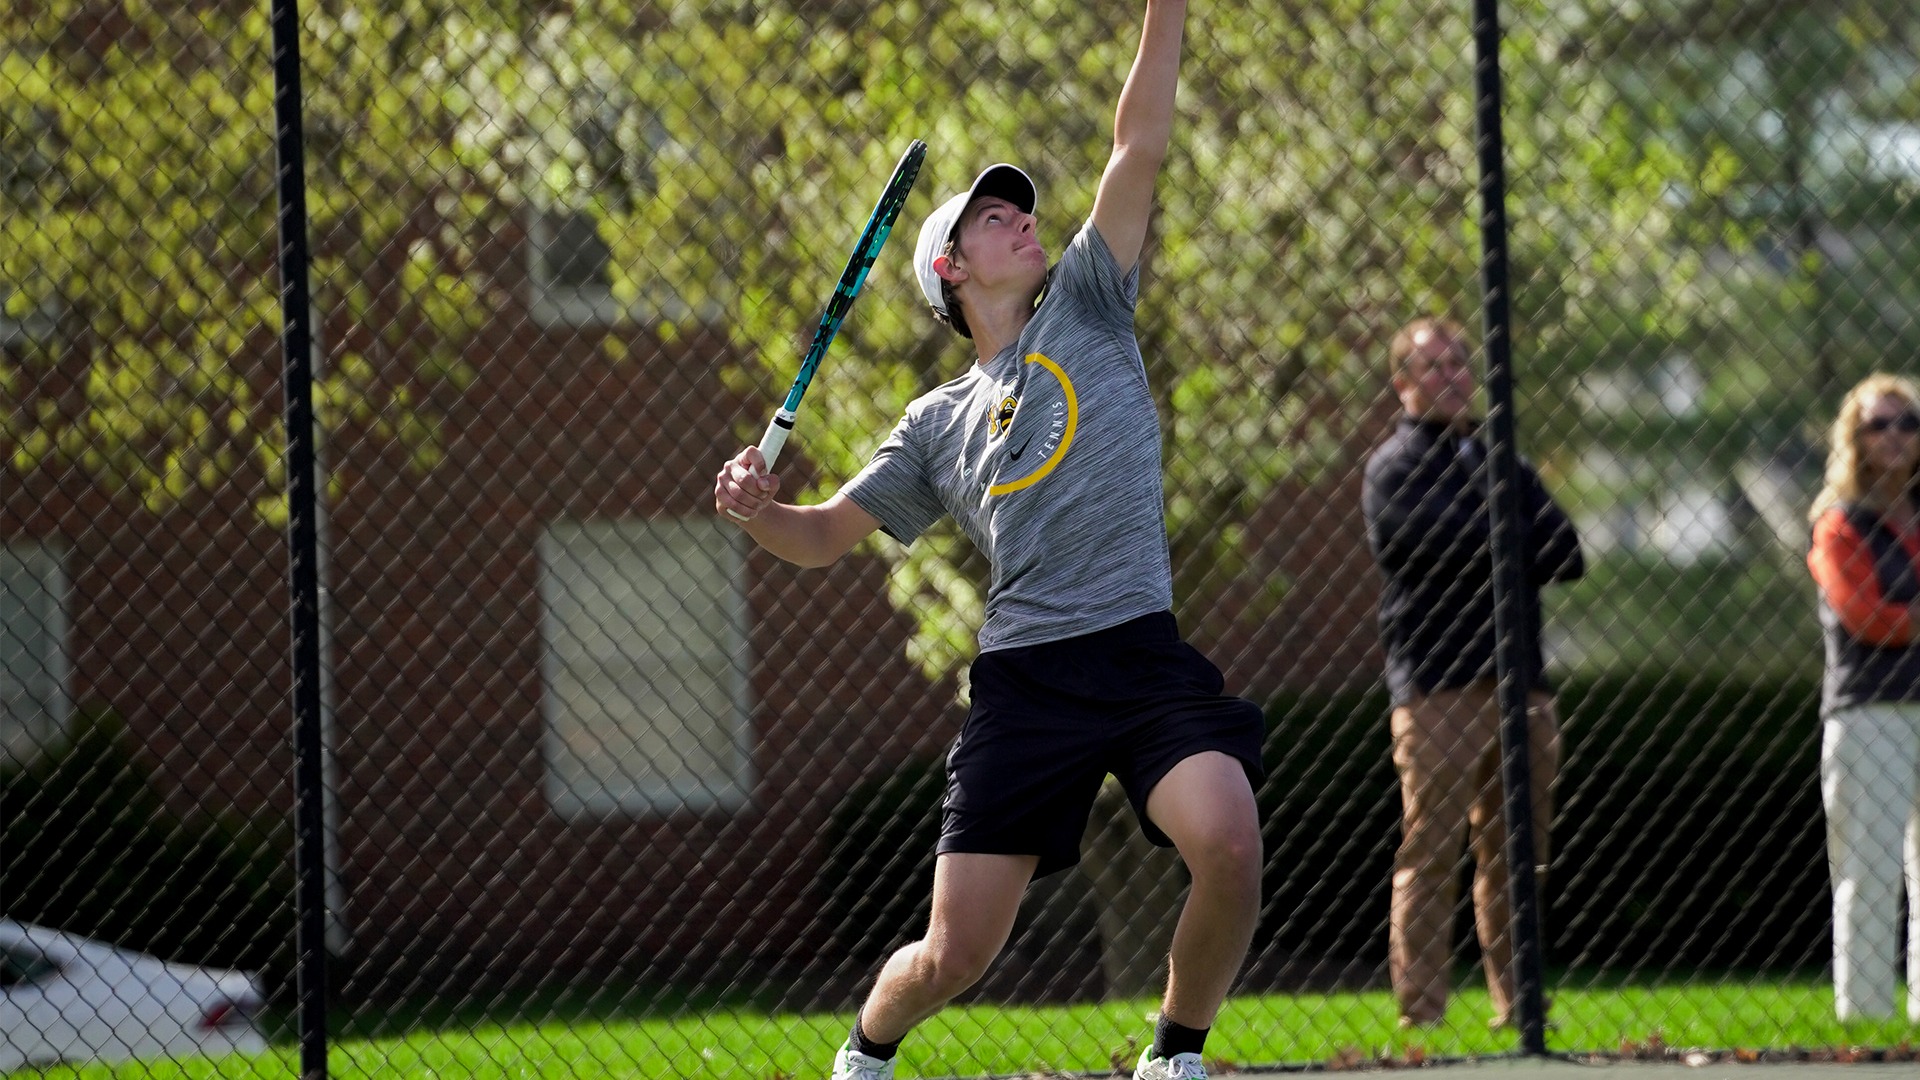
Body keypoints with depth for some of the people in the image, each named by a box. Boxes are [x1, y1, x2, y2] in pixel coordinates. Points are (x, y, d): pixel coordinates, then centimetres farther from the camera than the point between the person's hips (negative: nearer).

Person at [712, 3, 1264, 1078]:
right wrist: (759, 508, 1)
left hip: (1143, 654, -1)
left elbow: (1142, 145, 7)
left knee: (1228, 839, -28)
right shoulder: (939, 424, 17)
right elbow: (825, 535, 22)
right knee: (955, 953, -2)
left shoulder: (1084, 305, 14)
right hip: (1025, 676, 1)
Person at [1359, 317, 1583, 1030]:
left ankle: (1519, 1007, 10)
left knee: (1516, 859, 6)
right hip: (1437, 684, -6)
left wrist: (1495, 549, -6)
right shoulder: (1395, 466, 4)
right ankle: (1421, 1014, -9)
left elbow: (1565, 555, 11)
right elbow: (1437, 539, -14)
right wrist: (1523, 545, 1)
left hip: (1520, 681, 6)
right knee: (1429, 857, -8)